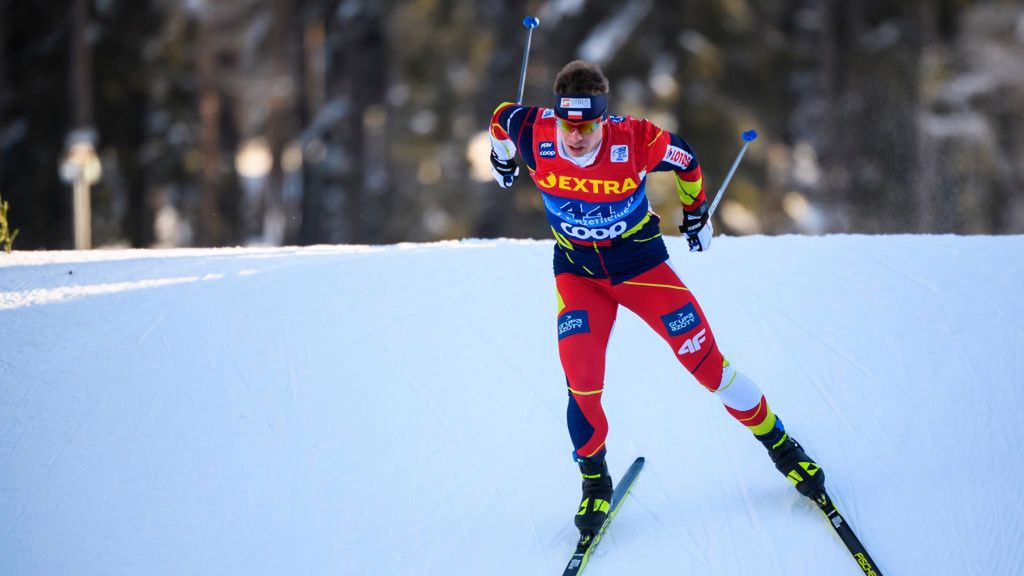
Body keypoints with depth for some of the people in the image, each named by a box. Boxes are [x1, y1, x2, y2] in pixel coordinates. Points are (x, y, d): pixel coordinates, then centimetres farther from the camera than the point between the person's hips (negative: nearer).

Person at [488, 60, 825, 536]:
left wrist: (696, 213, 10)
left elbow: (686, 161, -5)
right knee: (581, 382, -14)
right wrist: (502, 159, 21)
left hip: (639, 261, -1)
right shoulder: (534, 135, -23)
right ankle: (594, 479, 13)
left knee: (704, 358, -2)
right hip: (577, 271, 1)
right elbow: (501, 117, 1)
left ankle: (779, 444, 18)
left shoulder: (635, 141, -27)